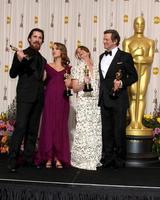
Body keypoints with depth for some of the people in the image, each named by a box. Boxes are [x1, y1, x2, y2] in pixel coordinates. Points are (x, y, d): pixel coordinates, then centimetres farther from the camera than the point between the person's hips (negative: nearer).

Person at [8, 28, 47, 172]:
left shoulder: (42, 59, 18)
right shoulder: (21, 54, 3)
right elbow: (13, 74, -6)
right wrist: (19, 60, -19)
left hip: (38, 98, 6)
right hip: (25, 96, -6)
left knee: (33, 129, 7)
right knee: (20, 127, -13)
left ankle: (29, 158, 13)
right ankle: (12, 160, -11)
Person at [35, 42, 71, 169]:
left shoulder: (68, 68, 11)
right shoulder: (48, 66, 10)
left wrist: (69, 84, -6)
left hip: (62, 100, 1)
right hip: (50, 99, 0)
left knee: (61, 127, 2)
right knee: (48, 126, -2)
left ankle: (59, 158, 8)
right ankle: (48, 157, 4)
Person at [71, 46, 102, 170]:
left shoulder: (96, 68, 14)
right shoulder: (77, 69, 4)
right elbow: (75, 88, 1)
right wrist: (83, 84, -16)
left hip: (96, 103, 4)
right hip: (83, 103, -4)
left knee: (96, 131, 3)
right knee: (84, 130, -8)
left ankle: (95, 159, 13)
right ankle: (83, 160, 0)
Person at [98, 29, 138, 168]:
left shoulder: (125, 56, -3)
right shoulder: (102, 57, 15)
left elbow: (134, 76, -2)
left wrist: (122, 83, -17)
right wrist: (100, 96, 11)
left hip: (118, 100, -6)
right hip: (104, 100, 6)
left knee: (119, 131, -1)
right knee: (106, 131, 9)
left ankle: (119, 159, 11)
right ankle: (108, 158, 18)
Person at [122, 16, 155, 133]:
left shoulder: (150, 42, 14)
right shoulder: (128, 41, 11)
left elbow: (151, 58, 4)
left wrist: (143, 59, -16)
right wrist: (134, 58, -18)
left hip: (144, 70, 1)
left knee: (142, 95, -6)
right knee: (133, 96, -7)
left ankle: (139, 122, -6)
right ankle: (133, 122, -6)